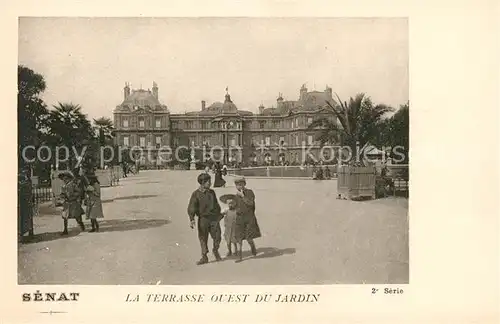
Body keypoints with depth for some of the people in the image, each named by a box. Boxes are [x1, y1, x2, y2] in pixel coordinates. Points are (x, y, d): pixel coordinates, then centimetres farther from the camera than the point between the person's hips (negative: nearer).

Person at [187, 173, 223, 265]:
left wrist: (219, 214, 23)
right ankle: (204, 257, 17)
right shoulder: (196, 194, -6)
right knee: (203, 238, 4)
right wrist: (191, 219, -20)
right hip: (203, 219, -3)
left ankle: (215, 251, 30)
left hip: (214, 218, 3)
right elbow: (191, 208, -10)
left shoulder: (212, 192, 7)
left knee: (217, 237, 3)